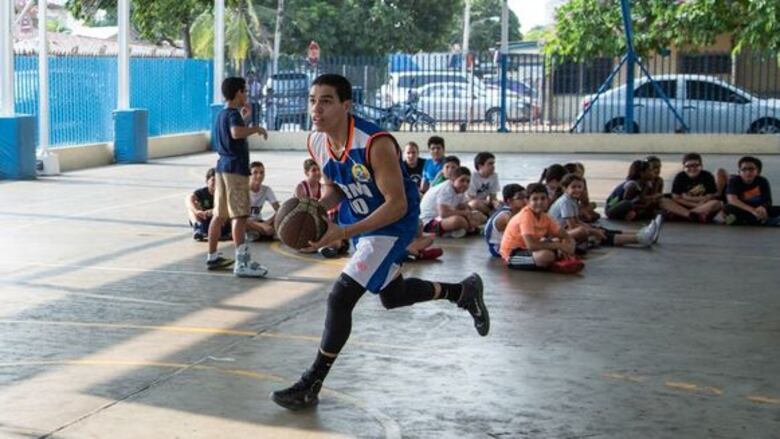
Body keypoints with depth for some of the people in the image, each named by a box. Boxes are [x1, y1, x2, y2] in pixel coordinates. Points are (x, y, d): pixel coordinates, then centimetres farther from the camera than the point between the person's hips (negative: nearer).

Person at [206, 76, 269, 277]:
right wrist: (256, 128, -19)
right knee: (239, 215, -13)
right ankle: (242, 262, -18)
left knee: (220, 215, 13)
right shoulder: (233, 113, -12)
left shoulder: (222, 114, 17)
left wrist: (243, 118, 31)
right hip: (235, 168, -9)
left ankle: (212, 257, 20)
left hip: (223, 167, 9)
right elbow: (236, 133, -33)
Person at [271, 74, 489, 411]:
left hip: (394, 223, -9)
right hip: (361, 219, 9)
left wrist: (343, 233, -34)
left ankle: (311, 386, -2)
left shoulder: (375, 143, -32)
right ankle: (463, 291, 47)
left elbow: (397, 205, -29)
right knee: (392, 297, 24)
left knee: (341, 297, -15)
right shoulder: (316, 142, -10)